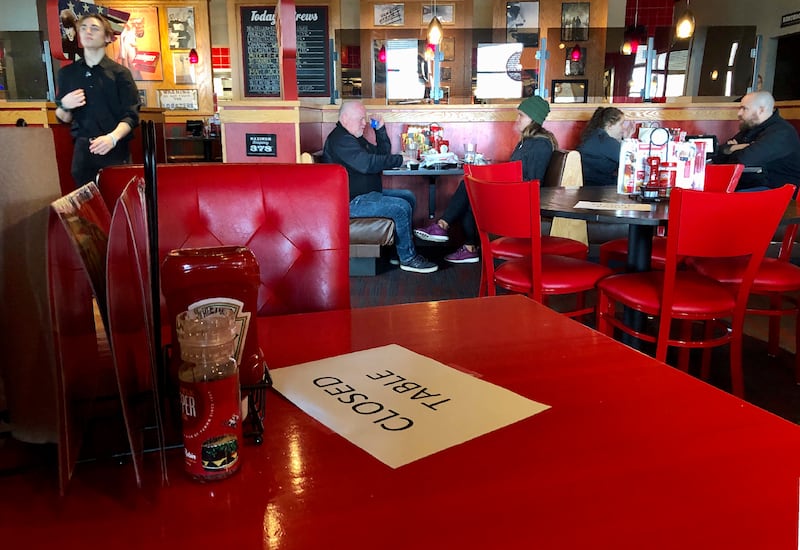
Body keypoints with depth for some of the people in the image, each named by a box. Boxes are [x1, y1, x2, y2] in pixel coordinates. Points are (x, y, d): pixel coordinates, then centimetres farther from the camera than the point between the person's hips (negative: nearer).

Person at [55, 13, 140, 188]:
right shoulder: (67, 73, 11)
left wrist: (112, 138, -24)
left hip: (115, 150, -3)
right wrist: (64, 106, -7)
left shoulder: (120, 73, 1)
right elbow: (63, 118, 16)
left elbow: (131, 116, -7)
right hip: (82, 150, 3)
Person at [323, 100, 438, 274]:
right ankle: (407, 258, -7)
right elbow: (367, 164, -30)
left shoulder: (355, 137, 18)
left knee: (409, 197, 10)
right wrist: (399, 160, -22)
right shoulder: (339, 139, -17)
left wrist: (380, 130, 7)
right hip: (352, 202, -12)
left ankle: (400, 248, 8)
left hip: (366, 193, 12)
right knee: (401, 207, -21)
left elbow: (382, 154, 20)